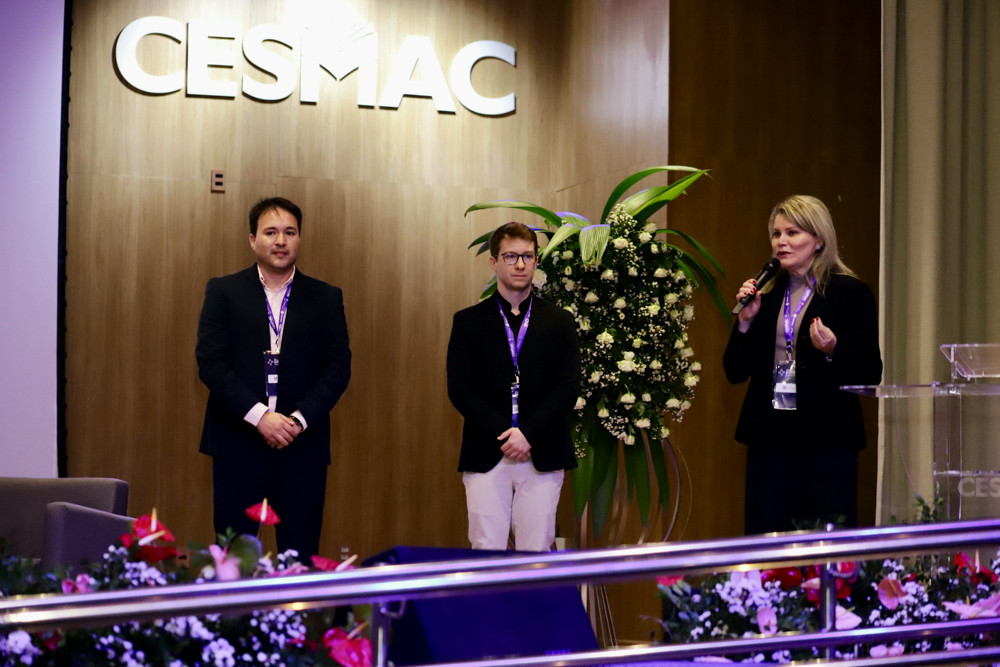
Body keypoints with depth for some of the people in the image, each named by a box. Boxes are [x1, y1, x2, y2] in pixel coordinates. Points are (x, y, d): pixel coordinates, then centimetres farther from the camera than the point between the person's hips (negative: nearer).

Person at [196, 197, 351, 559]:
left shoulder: (326, 298, 9)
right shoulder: (224, 292, 6)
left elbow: (338, 367, 3)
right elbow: (210, 362, -3)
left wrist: (299, 419, -11)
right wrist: (259, 416, -13)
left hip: (303, 446, 1)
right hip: (238, 444, -1)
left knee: (300, 555, 1)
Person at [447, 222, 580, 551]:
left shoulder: (559, 321, 10)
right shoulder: (468, 322, 8)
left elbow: (568, 387, 1)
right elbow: (459, 388, 0)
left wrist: (528, 433, -12)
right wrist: (501, 435, -12)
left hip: (542, 456, 1)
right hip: (486, 456, 0)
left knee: (536, 554, 0)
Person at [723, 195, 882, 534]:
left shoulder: (850, 293, 0)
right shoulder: (766, 294, 12)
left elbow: (871, 374, -2)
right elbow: (735, 372, 11)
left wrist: (832, 350, -19)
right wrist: (746, 319, -2)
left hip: (826, 439, -4)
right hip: (769, 436, 4)